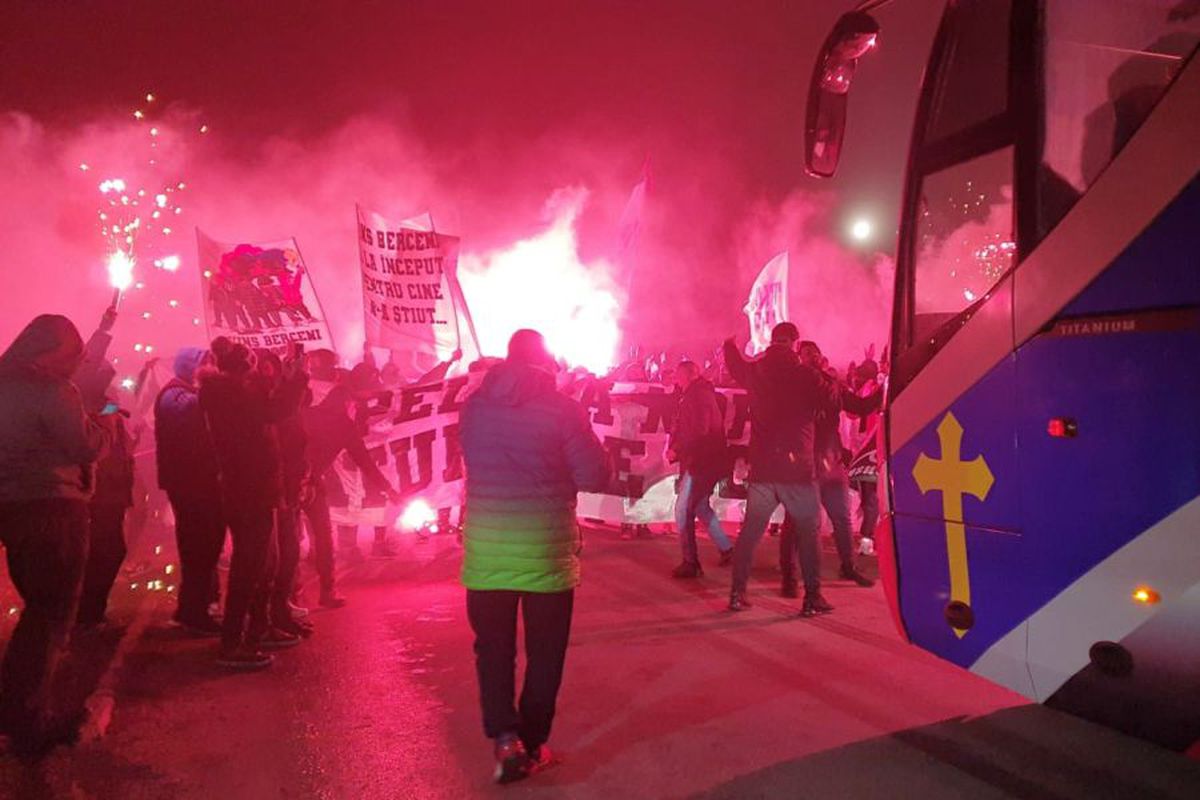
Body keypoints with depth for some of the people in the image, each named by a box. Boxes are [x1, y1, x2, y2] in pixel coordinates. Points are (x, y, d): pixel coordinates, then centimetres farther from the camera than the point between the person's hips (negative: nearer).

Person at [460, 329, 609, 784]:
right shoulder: (562, 409, -11)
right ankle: (532, 745, 22)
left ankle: (504, 738, 2)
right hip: (546, 550, -2)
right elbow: (595, 478, -10)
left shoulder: (476, 405, 0)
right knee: (544, 652, 14)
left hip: (486, 549, 2)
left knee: (493, 647, 15)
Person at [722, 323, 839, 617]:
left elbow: (735, 364, 25)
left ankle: (737, 592, 12)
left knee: (750, 529, 11)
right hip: (797, 467, -3)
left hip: (761, 467, 3)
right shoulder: (807, 375, -8)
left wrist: (730, 343, 44)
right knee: (808, 532, 7)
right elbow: (831, 396, 5)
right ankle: (812, 597, 5)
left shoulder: (754, 371, 3)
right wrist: (827, 374, 20)